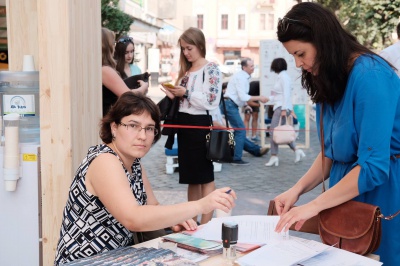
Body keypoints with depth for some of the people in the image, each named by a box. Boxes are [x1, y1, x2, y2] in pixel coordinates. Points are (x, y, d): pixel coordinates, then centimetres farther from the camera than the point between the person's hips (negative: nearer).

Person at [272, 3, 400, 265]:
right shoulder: (332, 81, 5)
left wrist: (314, 206, -23)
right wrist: (297, 189, -6)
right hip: (347, 195, 7)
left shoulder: (370, 76, -21)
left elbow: (373, 166, -25)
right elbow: (332, 152, 9)